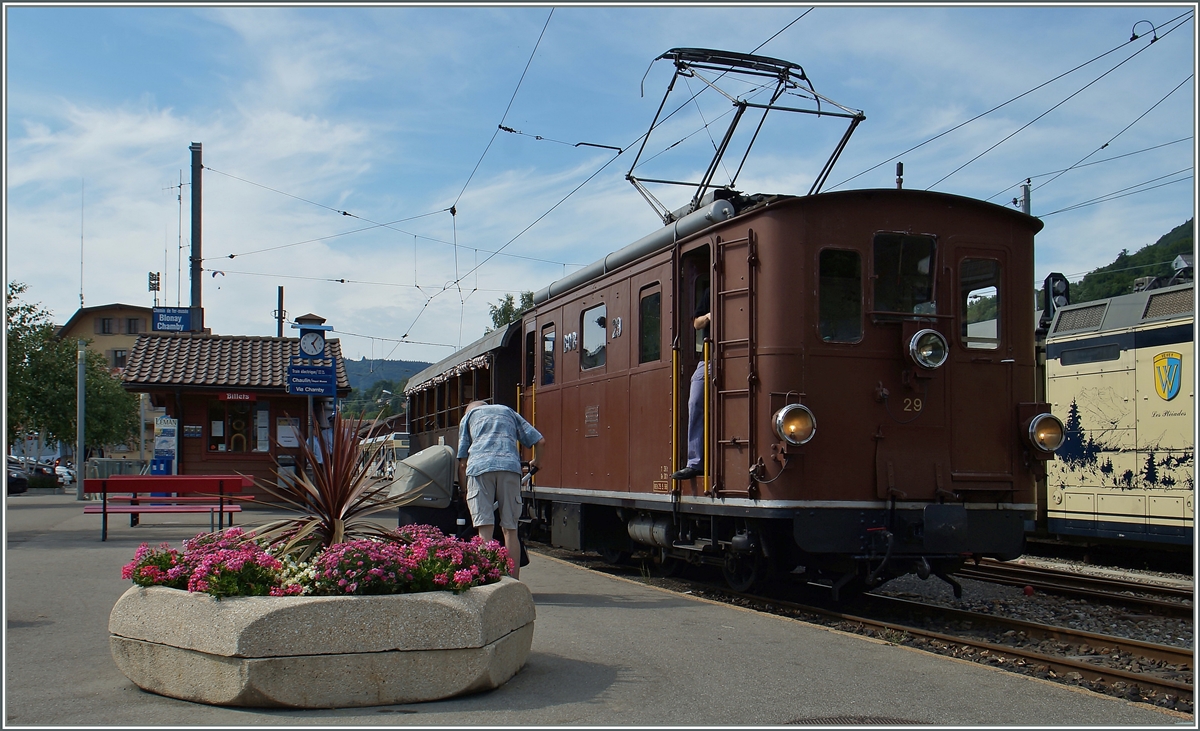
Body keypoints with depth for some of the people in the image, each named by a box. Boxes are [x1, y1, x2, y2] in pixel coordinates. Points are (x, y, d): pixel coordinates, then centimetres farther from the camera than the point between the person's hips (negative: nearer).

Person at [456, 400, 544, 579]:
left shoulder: (468, 415, 29)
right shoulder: (509, 412, 32)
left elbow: (462, 462, 23)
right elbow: (540, 440, 20)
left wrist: (464, 490, 31)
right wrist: (535, 462, 38)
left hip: (479, 466, -1)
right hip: (510, 466, 1)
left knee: (485, 529, -5)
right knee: (510, 529, 7)